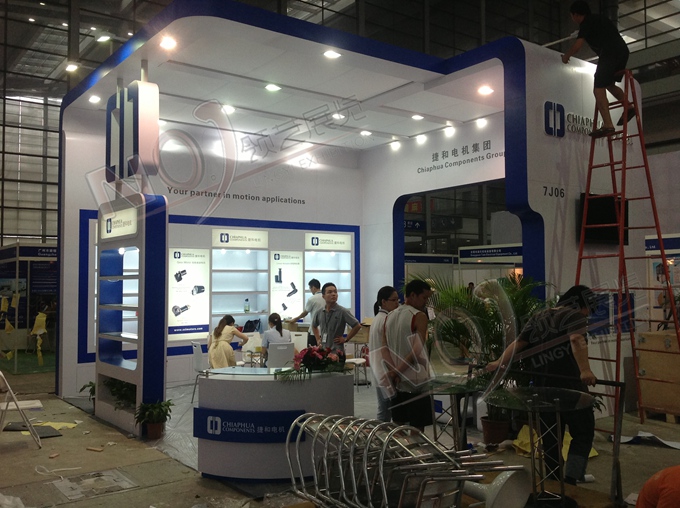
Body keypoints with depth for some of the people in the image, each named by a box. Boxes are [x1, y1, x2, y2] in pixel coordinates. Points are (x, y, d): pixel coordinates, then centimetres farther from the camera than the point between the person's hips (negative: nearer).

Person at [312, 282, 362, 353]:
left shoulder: (342, 311, -8)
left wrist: (346, 339, -6)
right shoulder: (319, 312, 8)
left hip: (337, 350, -5)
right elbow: (314, 326, 29)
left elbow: (357, 326, -10)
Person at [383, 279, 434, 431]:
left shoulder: (389, 316, 10)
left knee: (398, 424, 14)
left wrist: (393, 371, -5)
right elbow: (418, 350, -20)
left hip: (396, 380, 7)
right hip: (416, 381, -7)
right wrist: (398, 371, -15)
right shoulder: (419, 316, -11)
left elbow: (385, 349, 5)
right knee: (417, 427, 1)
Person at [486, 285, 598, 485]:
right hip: (570, 387, -6)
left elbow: (518, 343, 12)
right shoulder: (574, 315, -1)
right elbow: (576, 340, -21)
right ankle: (570, 479, -7)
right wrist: (585, 371, -32)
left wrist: (500, 362, 8)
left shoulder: (537, 318, 20)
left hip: (542, 389, 6)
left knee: (550, 439, 14)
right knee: (582, 434, 5)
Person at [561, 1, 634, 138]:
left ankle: (608, 125, -23)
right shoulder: (597, 19, 28)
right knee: (609, 84, 27)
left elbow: (577, 46, -5)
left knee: (598, 89, -12)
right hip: (622, 51, 9)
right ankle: (628, 106, 8)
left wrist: (566, 56, 13)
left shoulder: (586, 22, 2)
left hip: (610, 52, -9)